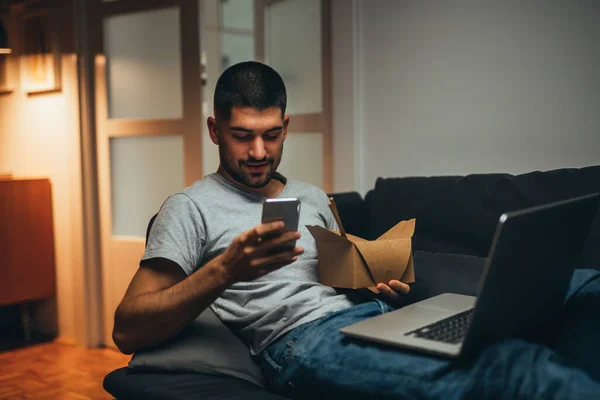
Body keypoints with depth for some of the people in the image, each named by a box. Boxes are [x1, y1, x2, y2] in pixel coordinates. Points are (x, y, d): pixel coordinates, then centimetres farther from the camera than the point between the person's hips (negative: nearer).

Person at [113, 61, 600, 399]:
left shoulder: (312, 197, 26)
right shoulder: (192, 207, 7)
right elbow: (127, 331, -3)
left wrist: (382, 282, 5)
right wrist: (226, 269, -18)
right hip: (303, 338, -7)